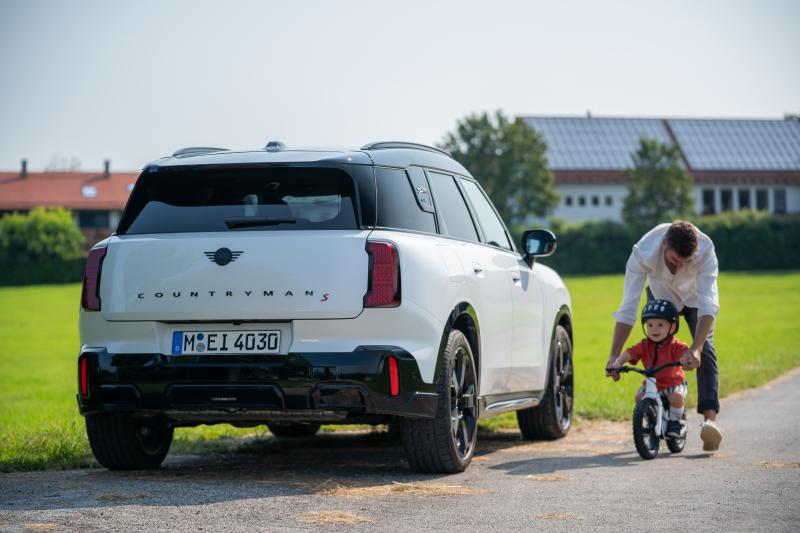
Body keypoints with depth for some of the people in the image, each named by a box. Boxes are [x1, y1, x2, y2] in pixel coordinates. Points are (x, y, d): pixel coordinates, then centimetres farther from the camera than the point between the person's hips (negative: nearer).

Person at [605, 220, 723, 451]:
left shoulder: (705, 250, -40)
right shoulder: (643, 252, -39)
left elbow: (708, 305, -44)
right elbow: (627, 309, -38)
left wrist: (695, 349, -56)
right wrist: (614, 357, -43)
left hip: (695, 296, -1)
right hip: (661, 297, 1)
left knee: (705, 350, -21)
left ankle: (710, 418, -31)